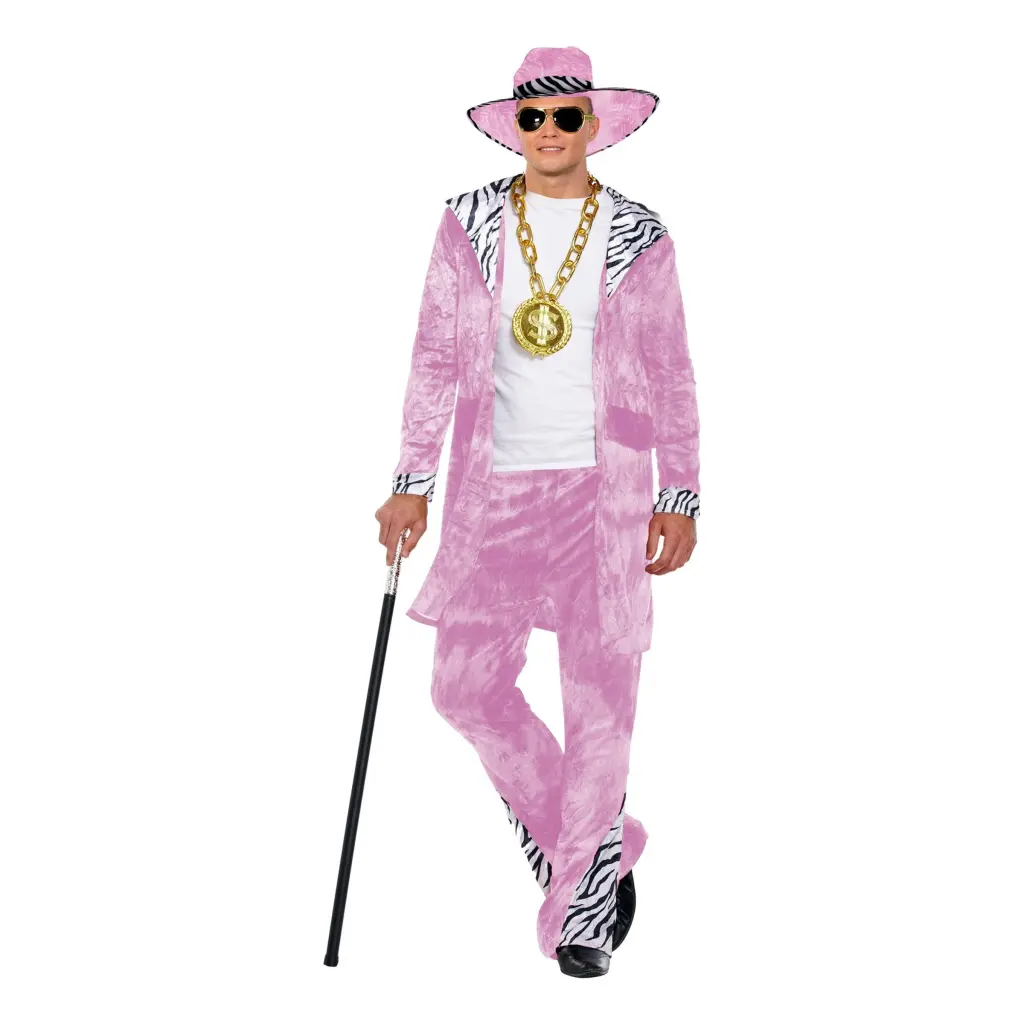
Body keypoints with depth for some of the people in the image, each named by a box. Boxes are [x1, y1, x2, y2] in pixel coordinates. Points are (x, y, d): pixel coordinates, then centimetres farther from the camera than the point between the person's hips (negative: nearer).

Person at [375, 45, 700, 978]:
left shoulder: (638, 236, 2)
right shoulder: (470, 225, 5)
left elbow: (669, 375, 5)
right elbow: (437, 357, 6)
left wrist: (680, 498, 2)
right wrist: (412, 482, 1)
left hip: (601, 483, -2)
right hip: (496, 484, 2)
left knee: (597, 691, -1)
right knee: (466, 684, 2)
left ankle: (584, 911, 13)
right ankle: (596, 847, 24)